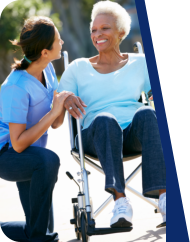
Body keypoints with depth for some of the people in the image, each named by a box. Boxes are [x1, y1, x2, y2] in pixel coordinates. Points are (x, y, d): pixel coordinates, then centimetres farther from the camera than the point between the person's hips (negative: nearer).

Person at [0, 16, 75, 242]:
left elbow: (55, 123, 2)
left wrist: (64, 105, -21)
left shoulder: (47, 69, -3)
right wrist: (53, 112, -28)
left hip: (31, 155, 9)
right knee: (48, 161, -38)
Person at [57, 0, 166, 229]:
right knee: (105, 120, -38)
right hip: (96, 137, -1)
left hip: (135, 133, 1)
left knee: (147, 114, -36)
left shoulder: (139, 63, 20)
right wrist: (66, 99, -15)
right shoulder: (78, 68, 18)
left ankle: (163, 195, -48)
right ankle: (121, 200, -50)